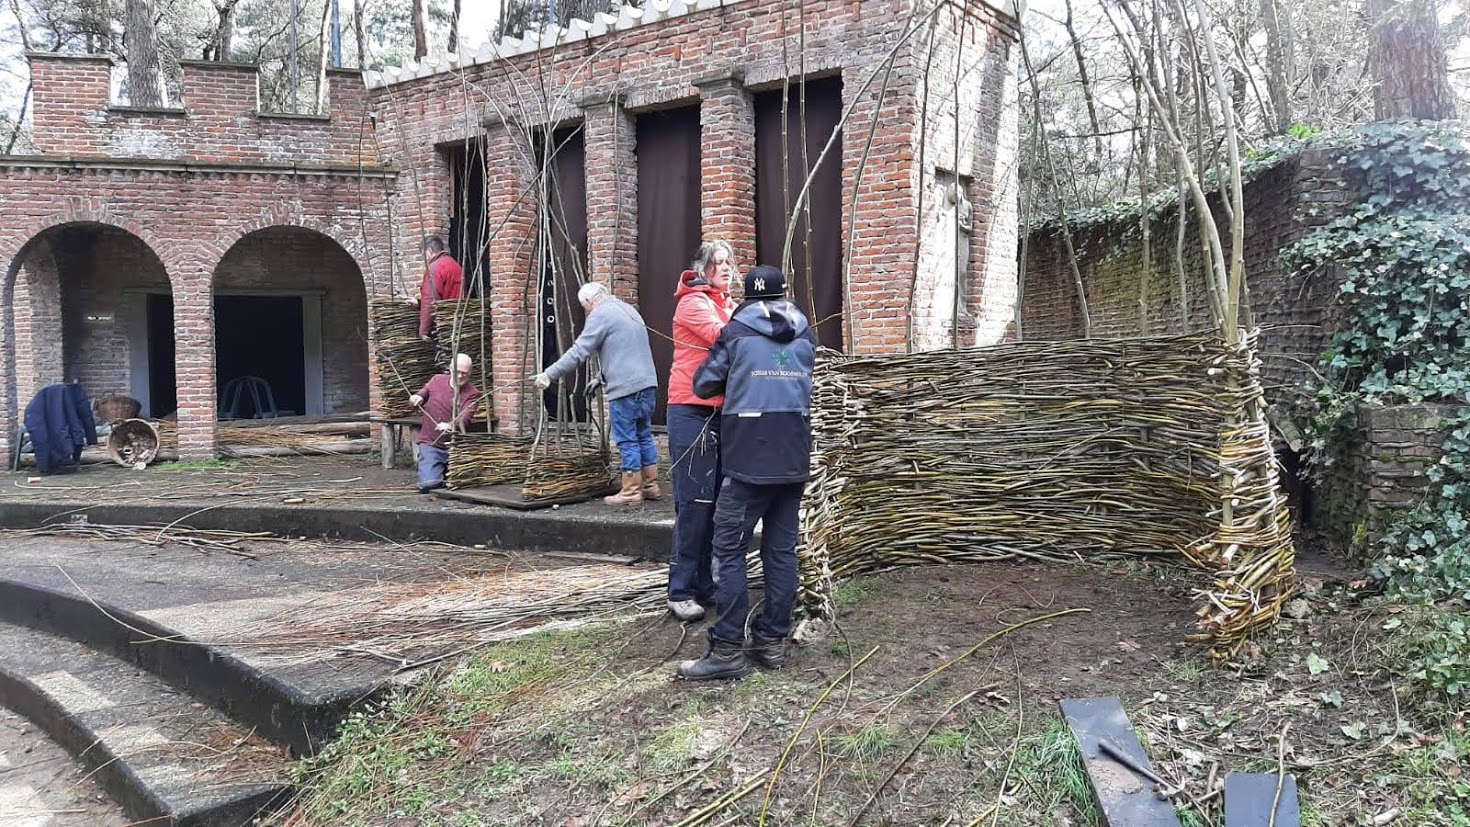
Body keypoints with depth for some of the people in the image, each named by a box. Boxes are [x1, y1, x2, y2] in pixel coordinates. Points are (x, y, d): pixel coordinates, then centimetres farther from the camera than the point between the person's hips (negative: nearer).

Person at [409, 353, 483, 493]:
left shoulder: (473, 394, -7)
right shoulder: (437, 380, 2)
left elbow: (464, 418, -22)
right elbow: (424, 392, 24)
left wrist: (450, 425, -43)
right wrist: (417, 398, 0)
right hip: (430, 445, 1)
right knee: (429, 485, -15)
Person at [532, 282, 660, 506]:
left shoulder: (600, 314, -6)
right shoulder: (628, 309, 22)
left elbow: (578, 352, -11)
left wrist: (549, 375, -7)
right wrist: (601, 378, 28)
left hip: (625, 388, -9)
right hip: (647, 383, 9)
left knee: (627, 440, -2)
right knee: (644, 435, 14)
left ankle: (631, 491, 2)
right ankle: (650, 486, 19)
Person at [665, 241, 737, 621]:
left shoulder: (729, 305, 19)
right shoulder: (693, 303, -7)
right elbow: (721, 334, -23)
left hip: (723, 412, 8)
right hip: (692, 410, -8)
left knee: (717, 501, 10)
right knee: (694, 502, -7)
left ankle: (707, 584, 19)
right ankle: (681, 592, -1)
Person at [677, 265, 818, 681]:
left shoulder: (737, 331, 0)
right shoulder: (805, 334, 11)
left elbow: (703, 384, 4)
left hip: (749, 458, -5)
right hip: (794, 459, 5)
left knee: (729, 549, -2)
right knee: (782, 549, 9)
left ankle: (728, 649, -5)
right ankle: (772, 641, 13)